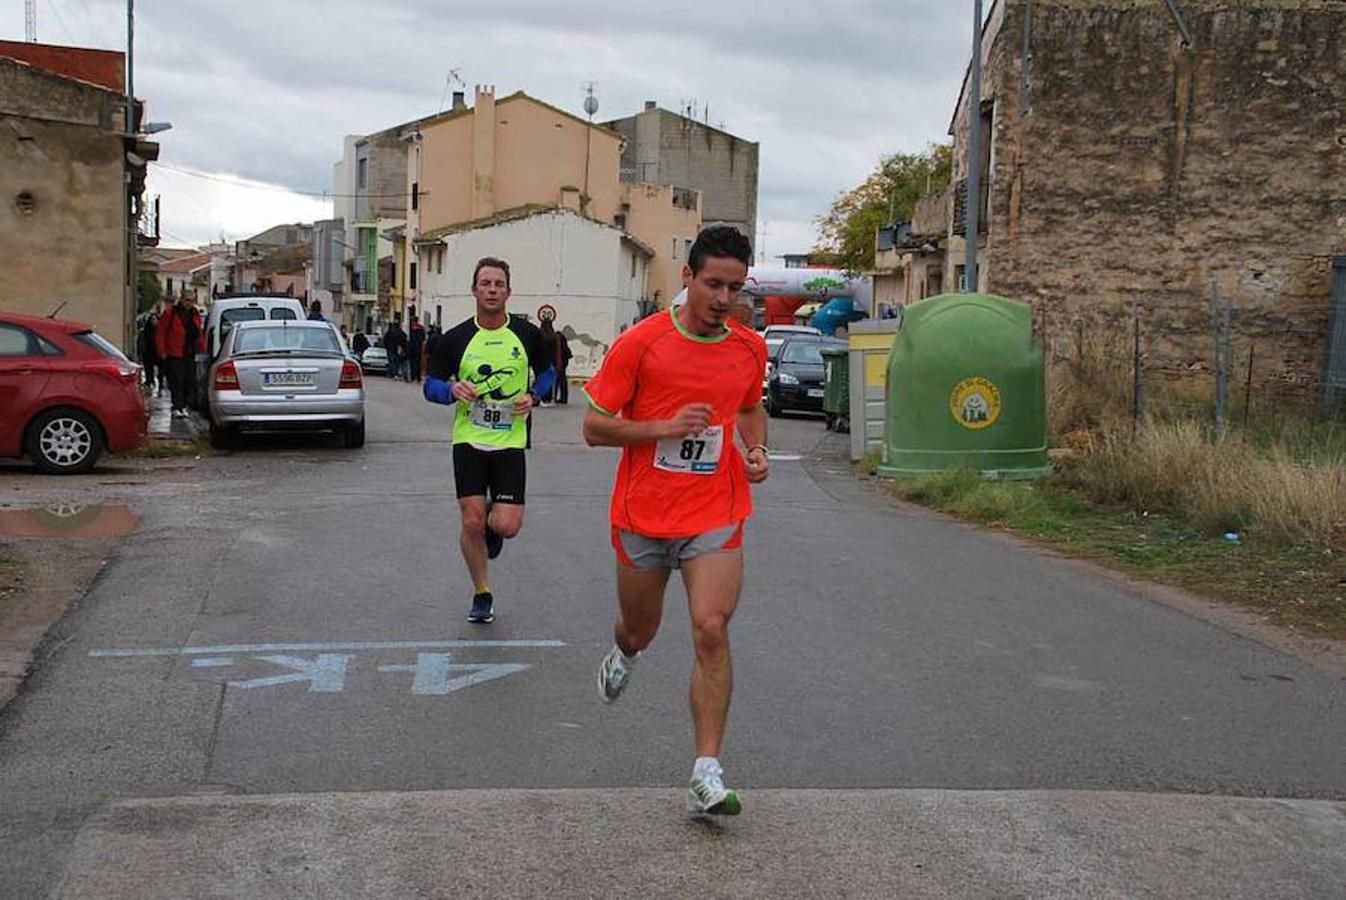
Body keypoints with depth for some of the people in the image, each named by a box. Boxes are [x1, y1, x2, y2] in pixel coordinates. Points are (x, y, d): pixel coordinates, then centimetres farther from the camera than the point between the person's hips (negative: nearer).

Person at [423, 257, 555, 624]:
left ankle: (493, 524, 30)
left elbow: (547, 372, 16)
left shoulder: (528, 334, 0)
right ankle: (482, 594, 17)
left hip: (511, 442, 0)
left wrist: (533, 396, -4)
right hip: (469, 441, 0)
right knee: (472, 522, -5)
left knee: (507, 526, -10)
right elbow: (430, 385, 5)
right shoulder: (454, 339, -2)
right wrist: (453, 389, -17)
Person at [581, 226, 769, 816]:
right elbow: (594, 427, -7)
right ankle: (624, 653, 56)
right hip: (642, 517, -1)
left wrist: (755, 450, 3)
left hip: (715, 518, 1)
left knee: (712, 631, -15)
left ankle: (706, 773, -10)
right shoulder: (641, 342, -9)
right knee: (639, 631, 17)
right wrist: (666, 427, -20)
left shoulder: (750, 349, 3)